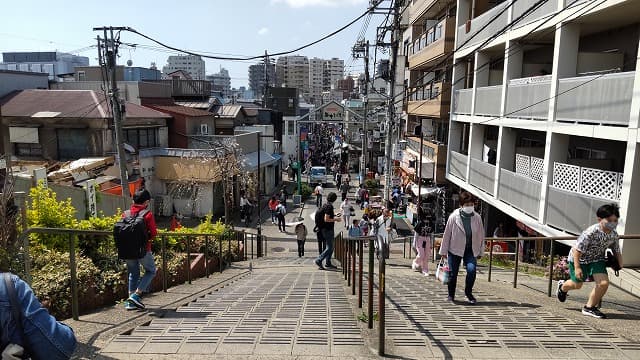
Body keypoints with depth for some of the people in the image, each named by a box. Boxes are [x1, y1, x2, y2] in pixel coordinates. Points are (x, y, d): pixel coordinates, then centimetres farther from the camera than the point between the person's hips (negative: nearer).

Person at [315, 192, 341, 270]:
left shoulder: (326, 205, 10)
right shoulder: (329, 206, -19)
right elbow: (326, 219, -24)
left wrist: (334, 215, 20)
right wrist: (335, 219, -13)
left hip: (327, 229, 10)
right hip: (328, 229, -10)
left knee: (330, 247, 15)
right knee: (330, 247, -5)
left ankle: (328, 263, 20)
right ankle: (319, 260, -3)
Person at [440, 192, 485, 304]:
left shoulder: (477, 218, -4)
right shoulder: (454, 217, -11)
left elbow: (481, 235, 6)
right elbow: (447, 234, -5)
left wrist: (480, 251, 8)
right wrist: (444, 251, -2)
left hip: (471, 250, 1)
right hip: (455, 249, -1)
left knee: (471, 270, -18)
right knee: (453, 273, 6)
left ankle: (468, 292, 7)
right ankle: (451, 295, 28)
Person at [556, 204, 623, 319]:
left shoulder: (614, 235, -13)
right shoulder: (591, 232, -33)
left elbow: (617, 251, 5)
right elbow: (577, 249, -29)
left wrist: (619, 264, -7)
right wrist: (577, 267, -29)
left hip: (597, 259, 5)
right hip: (579, 258, -5)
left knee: (603, 283, -13)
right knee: (577, 284, 12)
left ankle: (589, 307, 9)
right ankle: (562, 287, 50)